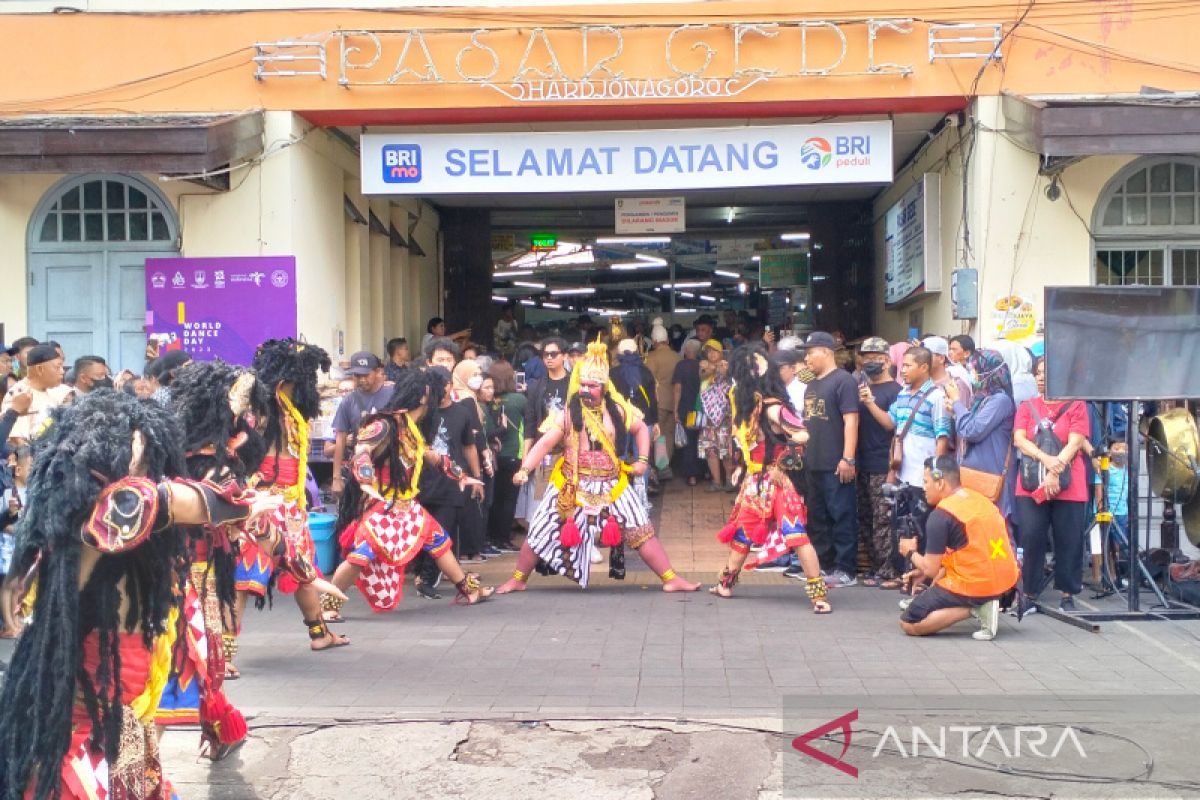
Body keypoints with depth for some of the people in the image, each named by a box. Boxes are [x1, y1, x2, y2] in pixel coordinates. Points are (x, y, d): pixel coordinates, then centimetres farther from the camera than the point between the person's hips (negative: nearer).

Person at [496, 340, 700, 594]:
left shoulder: (617, 410, 0)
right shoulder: (568, 414, -8)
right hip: (571, 486, -1)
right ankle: (518, 580, 20)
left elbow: (641, 428, 17)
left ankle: (671, 580, 5)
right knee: (541, 532, 1)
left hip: (611, 485, 1)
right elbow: (545, 443, -14)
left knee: (640, 530, -2)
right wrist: (524, 469, -26)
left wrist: (642, 460, 7)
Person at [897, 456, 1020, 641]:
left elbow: (930, 570, -10)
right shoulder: (979, 498, 11)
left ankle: (975, 608, -8)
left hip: (974, 586, -9)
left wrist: (911, 553, 11)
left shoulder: (940, 515, -13)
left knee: (908, 624, 1)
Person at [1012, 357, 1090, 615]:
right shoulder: (1027, 407, 12)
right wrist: (1045, 459, -17)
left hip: (1068, 488, -2)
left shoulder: (1075, 406, 3)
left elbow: (1075, 443, -7)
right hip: (1031, 487, 2)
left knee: (1068, 542, 2)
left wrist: (1055, 472, -18)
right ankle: (1029, 595, 6)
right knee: (1031, 539, -2)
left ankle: (1067, 595, 14)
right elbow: (1019, 439, -1)